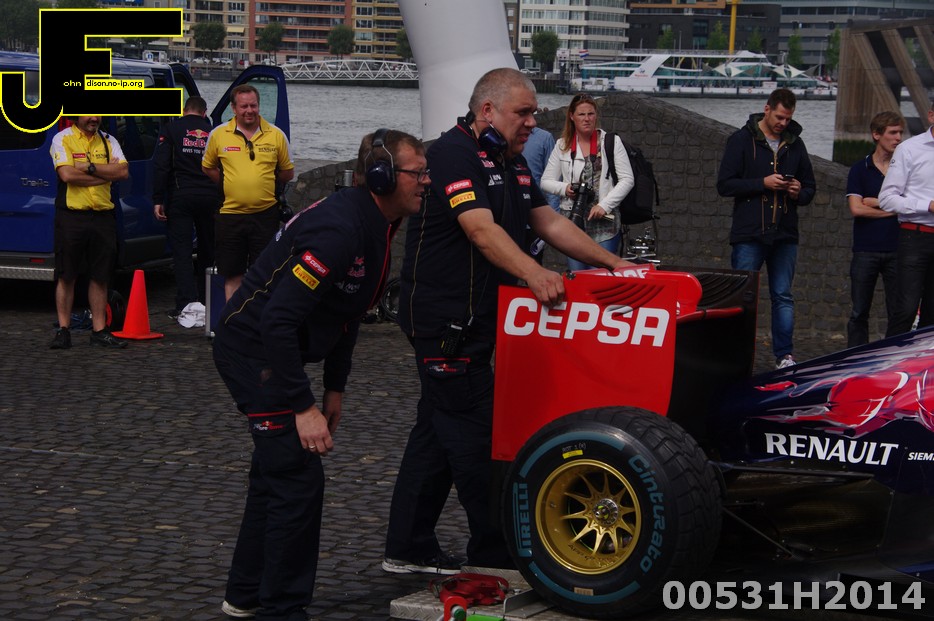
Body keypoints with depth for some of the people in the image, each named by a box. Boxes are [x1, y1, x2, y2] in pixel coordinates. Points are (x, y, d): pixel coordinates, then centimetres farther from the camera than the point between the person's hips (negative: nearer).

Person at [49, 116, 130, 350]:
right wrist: (107, 173, -9)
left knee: (100, 276, 6)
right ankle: (63, 329, 8)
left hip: (103, 216, 4)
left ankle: (99, 330, 11)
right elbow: (67, 174, -16)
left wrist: (90, 168, -13)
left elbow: (124, 171, -2)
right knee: (66, 276, 1)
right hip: (71, 215, -4)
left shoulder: (108, 141, 11)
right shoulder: (62, 139, -1)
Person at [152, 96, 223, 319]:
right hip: (210, 197, 2)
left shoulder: (172, 129, 2)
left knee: (182, 250, -3)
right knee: (208, 250, 14)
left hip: (181, 197, -2)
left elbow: (160, 166, -4)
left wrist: (158, 200, -3)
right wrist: (222, 199, 13)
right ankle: (206, 302, 19)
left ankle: (186, 303, -15)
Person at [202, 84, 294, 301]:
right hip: (230, 214, 1)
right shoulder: (218, 135, 1)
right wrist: (231, 184, 5)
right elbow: (208, 167, 14)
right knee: (232, 274, 7)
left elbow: (288, 172, 11)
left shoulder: (276, 135, 1)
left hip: (265, 215, -1)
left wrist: (263, 183, 4)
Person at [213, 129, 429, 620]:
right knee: (299, 475, -11)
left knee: (276, 469, 20)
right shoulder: (338, 228, -28)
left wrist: (335, 388, 15)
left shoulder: (377, 226, 4)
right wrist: (303, 407, -28)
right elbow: (279, 318, -31)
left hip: (273, 348, 11)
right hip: (252, 349, -11)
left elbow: (346, 312, 16)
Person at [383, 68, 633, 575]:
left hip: (477, 319, 10)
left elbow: (549, 223, 18)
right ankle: (495, 556, 1)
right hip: (443, 318, -10)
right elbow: (481, 229, -28)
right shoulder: (453, 154, -17)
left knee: (438, 429, 13)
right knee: (474, 433, -6)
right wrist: (533, 274, -41)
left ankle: (408, 549, 19)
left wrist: (611, 262, 10)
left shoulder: (511, 162, 15)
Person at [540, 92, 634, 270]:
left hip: (604, 222, -2)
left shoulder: (612, 142, 1)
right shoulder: (563, 145, 8)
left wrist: (605, 205, -11)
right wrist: (564, 188, -8)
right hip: (572, 220, 3)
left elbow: (627, 179, -1)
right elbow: (546, 181, 12)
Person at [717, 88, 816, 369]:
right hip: (749, 234, -4)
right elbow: (725, 184, -6)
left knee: (783, 297, 6)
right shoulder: (742, 139, 0)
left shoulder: (795, 143, 13)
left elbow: (810, 187, 21)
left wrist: (799, 192, -3)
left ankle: (785, 354, 10)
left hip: (785, 235, 4)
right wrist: (762, 183, -15)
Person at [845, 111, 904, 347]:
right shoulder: (860, 170, 5)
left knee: (898, 312, 0)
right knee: (859, 313, 3)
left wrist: (875, 202, -6)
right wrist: (892, 209, -3)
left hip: (896, 250, 1)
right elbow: (856, 208, -6)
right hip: (866, 250, 0)